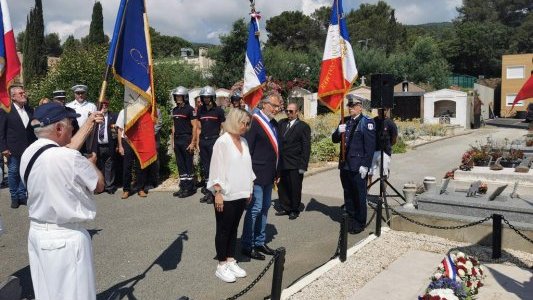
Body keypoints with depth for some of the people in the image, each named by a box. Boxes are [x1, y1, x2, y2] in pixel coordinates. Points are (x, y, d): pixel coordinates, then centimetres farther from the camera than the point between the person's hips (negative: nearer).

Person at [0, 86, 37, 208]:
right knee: (13, 173, 6)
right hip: (13, 149, -3)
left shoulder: (30, 110, 8)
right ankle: (14, 197, 19)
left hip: (28, 148, 3)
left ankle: (22, 195, 21)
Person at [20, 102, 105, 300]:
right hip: (66, 238, -8)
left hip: (37, 233, 8)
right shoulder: (70, 158, -24)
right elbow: (99, 186, -8)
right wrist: (91, 163, 12)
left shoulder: (28, 155, -1)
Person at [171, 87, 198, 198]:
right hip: (177, 140, 7)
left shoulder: (189, 109, -8)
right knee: (180, 165, 10)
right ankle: (183, 187, 17)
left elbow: (194, 126, -10)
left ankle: (190, 188, 6)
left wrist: (193, 142, -15)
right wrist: (172, 140, 14)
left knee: (188, 165, -1)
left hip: (186, 140, -7)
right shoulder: (175, 110, 13)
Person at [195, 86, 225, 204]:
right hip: (203, 141, 5)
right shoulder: (201, 110, 12)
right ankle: (208, 190, 17)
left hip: (214, 141, -5)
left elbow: (223, 127, 0)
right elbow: (199, 128, 17)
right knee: (205, 166, 8)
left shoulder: (218, 111, -2)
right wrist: (198, 141, 10)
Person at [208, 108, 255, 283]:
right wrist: (218, 192, -16)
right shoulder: (222, 142, -12)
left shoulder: (243, 141, 8)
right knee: (223, 230, 5)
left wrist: (249, 189, 13)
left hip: (240, 194, 6)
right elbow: (216, 169, -13)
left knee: (233, 229, 15)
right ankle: (221, 266, 16)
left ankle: (231, 261, 25)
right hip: (226, 195, -6)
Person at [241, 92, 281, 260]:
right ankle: (247, 246, 9)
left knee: (264, 208, 15)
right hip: (257, 174, -9)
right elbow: (247, 149, -16)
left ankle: (260, 242, 27)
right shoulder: (254, 122, -14)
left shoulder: (274, 124, 12)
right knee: (255, 209, -4)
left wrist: (276, 172, 15)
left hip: (269, 175, 9)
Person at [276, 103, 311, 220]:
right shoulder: (281, 123, 10)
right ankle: (285, 208, 28)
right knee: (282, 187, 11)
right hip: (282, 163, 5)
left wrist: (303, 166, -12)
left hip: (295, 165, -4)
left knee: (295, 188, 6)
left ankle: (295, 210, 22)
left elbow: (306, 147, -7)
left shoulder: (303, 126, -4)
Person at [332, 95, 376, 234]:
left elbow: (370, 146, -13)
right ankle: (350, 220, 27)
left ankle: (359, 223, 16)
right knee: (348, 195, 15)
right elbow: (335, 139, 15)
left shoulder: (367, 122, -8)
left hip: (358, 167, -6)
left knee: (359, 196, 4)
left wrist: (365, 165, -17)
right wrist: (339, 132, -8)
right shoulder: (345, 121, 13)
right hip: (344, 165, 6)